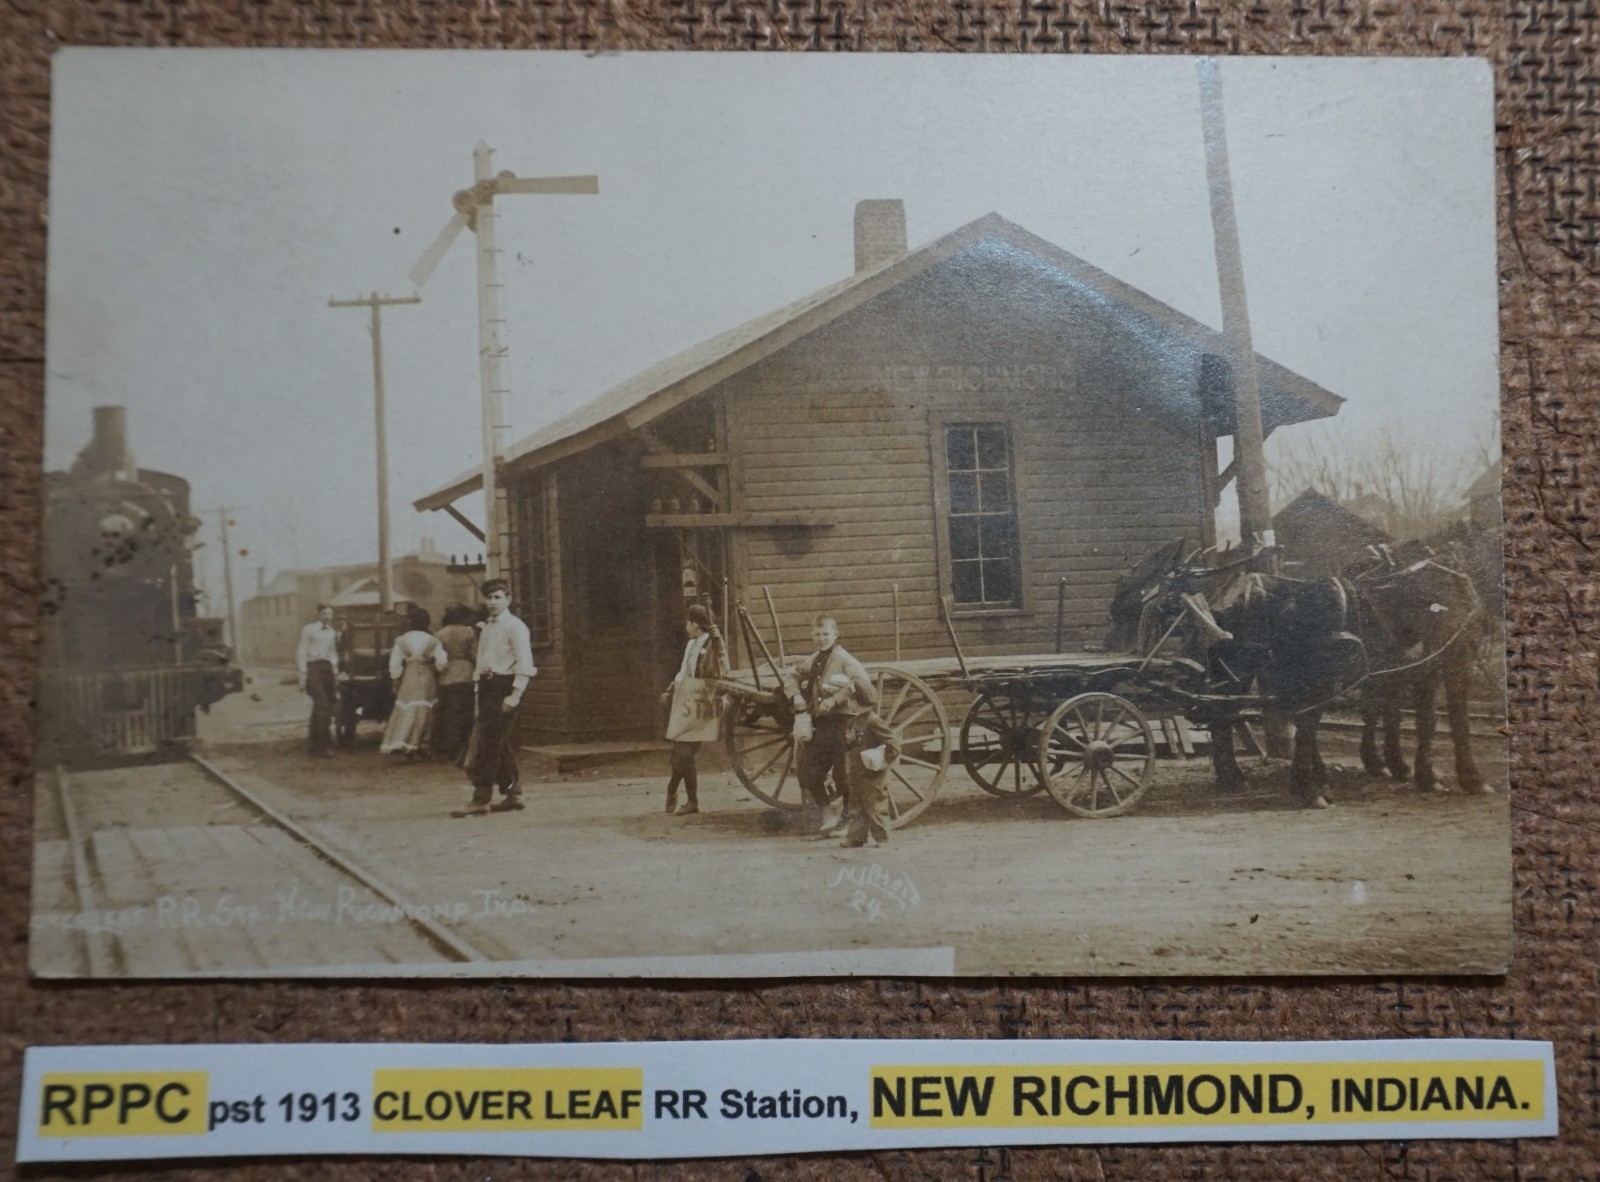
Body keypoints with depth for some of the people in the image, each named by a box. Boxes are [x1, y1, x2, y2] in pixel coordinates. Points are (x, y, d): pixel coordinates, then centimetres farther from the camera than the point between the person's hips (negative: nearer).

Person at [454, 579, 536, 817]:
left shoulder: (514, 627, -9)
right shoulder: (486, 628, 17)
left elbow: (524, 664, -16)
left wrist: (515, 694, -22)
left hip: (504, 686, -8)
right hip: (486, 686, 8)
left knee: (488, 745, -10)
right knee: (501, 746, 12)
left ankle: (481, 799, -9)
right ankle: (512, 795, 19)